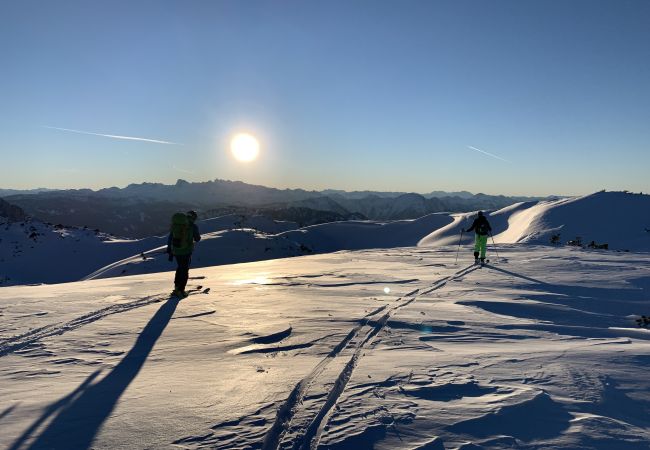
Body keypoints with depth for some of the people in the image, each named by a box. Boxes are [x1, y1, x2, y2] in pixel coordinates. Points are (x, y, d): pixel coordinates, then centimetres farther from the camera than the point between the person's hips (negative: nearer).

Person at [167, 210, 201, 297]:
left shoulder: (175, 223, 5)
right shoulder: (193, 226, -7)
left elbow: (170, 238, 6)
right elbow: (197, 239, 4)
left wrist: (169, 251, 12)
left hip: (175, 250, 4)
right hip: (186, 251, -4)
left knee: (180, 268, 24)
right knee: (185, 271, 10)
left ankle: (177, 288, 26)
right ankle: (180, 291, 10)